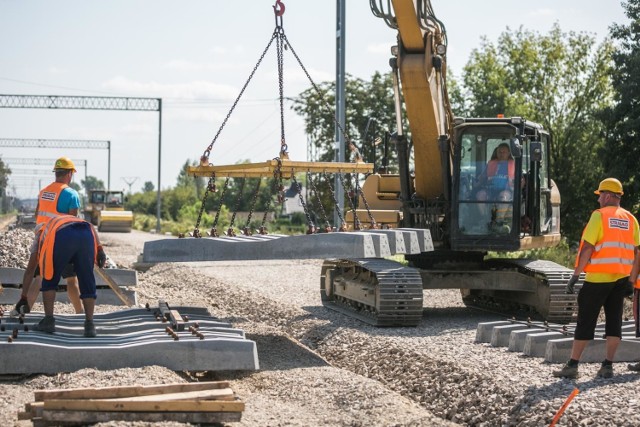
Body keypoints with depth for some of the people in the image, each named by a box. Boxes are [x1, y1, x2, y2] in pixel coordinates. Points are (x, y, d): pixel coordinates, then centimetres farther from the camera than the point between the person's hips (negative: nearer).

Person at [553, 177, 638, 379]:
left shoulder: (599, 216, -9)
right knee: (614, 321, 9)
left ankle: (572, 365, 2)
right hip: (621, 278, 5)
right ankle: (607, 366, 7)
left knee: (585, 321, -1)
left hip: (598, 277, -5)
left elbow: (587, 248, -13)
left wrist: (575, 275, -10)